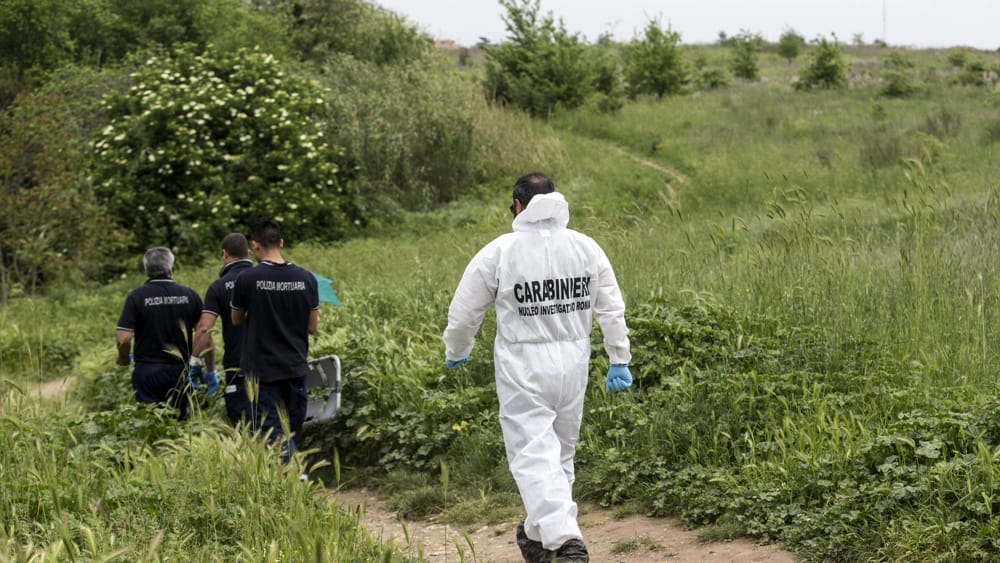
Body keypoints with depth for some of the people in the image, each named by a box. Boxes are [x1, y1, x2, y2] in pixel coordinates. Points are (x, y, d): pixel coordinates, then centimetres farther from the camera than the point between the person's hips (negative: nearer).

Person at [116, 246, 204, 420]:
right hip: (180, 371, 2)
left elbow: (123, 338, -13)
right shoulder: (189, 295, -1)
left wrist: (124, 358, 7)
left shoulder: (136, 296, -8)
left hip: (147, 371, -2)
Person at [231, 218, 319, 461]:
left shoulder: (246, 279, -11)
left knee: (270, 433, -3)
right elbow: (312, 327, 4)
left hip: (262, 368, -3)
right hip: (296, 367, 4)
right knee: (292, 432, 14)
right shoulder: (306, 278, -2)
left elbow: (237, 320, 5)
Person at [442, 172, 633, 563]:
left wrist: (455, 353, 17)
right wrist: (619, 361, 14)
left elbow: (464, 311, -1)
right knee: (560, 452, 17)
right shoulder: (586, 247, 2)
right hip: (573, 362, 5)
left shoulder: (499, 252, -9)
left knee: (534, 455, -6)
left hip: (523, 367, -5)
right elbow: (612, 311, 5)